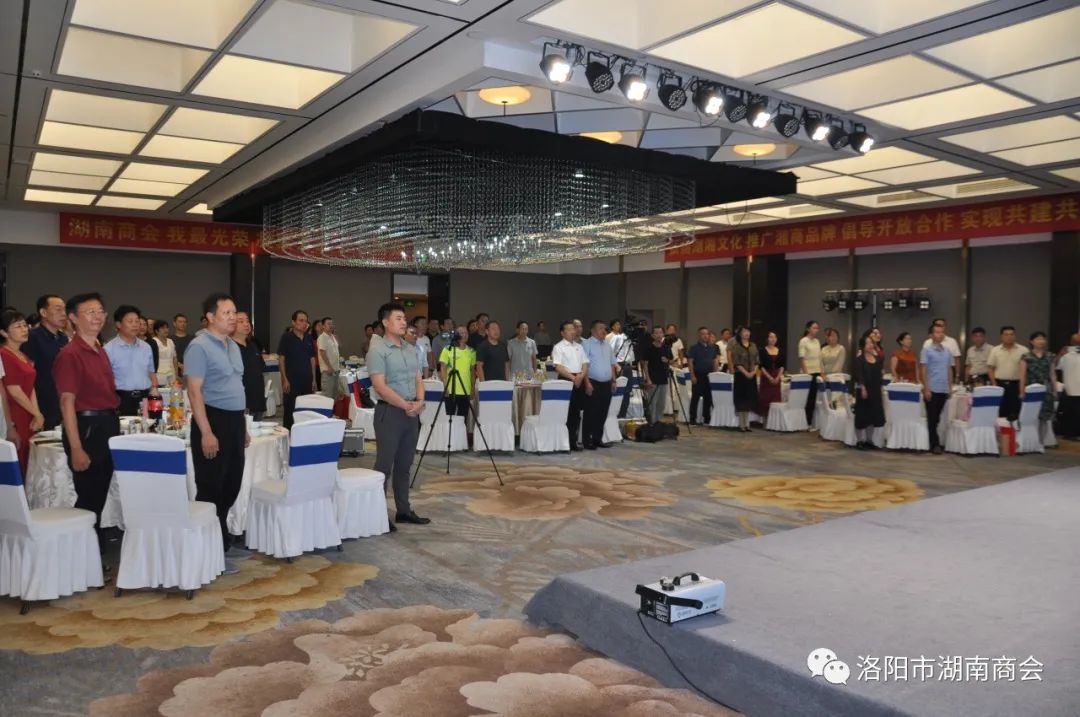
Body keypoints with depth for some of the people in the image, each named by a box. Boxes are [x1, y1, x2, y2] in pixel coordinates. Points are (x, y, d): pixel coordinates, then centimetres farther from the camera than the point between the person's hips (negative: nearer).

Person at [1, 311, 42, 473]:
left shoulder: (24, 357, 15)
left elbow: (30, 388, 11)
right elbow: (14, 391, -14)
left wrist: (36, 415, -2)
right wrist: (38, 414, -6)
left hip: (28, 418, 8)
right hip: (14, 419, -8)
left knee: (27, 466, 9)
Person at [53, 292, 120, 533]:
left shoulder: (101, 351, 12)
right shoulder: (70, 354, -13)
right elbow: (67, 402, -17)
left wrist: (113, 428, 16)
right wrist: (76, 448, -21)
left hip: (108, 426, 8)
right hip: (87, 427, -8)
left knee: (100, 497, 15)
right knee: (88, 498, 1)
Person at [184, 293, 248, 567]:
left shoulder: (233, 346, 14)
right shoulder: (199, 347, -13)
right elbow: (194, 391, -17)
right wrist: (206, 433, -22)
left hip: (234, 420, 8)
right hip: (214, 420, -8)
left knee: (231, 486, 15)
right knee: (211, 489, 1)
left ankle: (221, 541, 28)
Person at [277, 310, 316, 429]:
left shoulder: (309, 338, 10)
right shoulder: (286, 337, -5)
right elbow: (281, 359, -6)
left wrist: (313, 379, 9)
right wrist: (284, 379, -12)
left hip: (307, 380, 5)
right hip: (292, 380, -5)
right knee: (290, 410, 0)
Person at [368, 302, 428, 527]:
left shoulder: (410, 350, 13)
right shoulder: (378, 351, -10)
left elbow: (418, 379, 13)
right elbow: (379, 386, -17)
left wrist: (419, 401, -6)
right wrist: (405, 405, -18)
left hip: (412, 413, 7)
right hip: (390, 412, -7)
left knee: (404, 465, 13)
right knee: (384, 465, -2)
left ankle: (403, 510, 21)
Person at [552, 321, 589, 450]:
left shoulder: (579, 347, 16)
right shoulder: (558, 347, -3)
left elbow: (585, 364, 12)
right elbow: (558, 367, -12)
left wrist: (581, 376, -7)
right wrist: (572, 377, -16)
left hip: (579, 381, 6)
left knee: (576, 412, 8)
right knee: (566, 412, -5)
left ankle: (574, 441, 16)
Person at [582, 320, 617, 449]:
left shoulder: (607, 345, 16)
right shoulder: (586, 344, -6)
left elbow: (612, 364, 21)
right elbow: (584, 365, -13)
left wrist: (613, 380, 13)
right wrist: (587, 383, -19)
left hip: (606, 384, 7)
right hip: (593, 383, -7)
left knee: (602, 414, 10)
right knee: (591, 413, -3)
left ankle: (598, 439, 19)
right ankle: (587, 441, 3)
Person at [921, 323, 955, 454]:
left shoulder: (948, 351, 10)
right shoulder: (927, 350, -6)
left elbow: (950, 370, 15)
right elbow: (923, 370, -8)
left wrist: (950, 387, 11)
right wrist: (926, 389, -12)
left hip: (943, 390, 5)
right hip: (932, 389, -5)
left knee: (937, 418, 11)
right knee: (932, 418, -1)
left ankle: (933, 442, 20)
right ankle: (934, 444, 4)